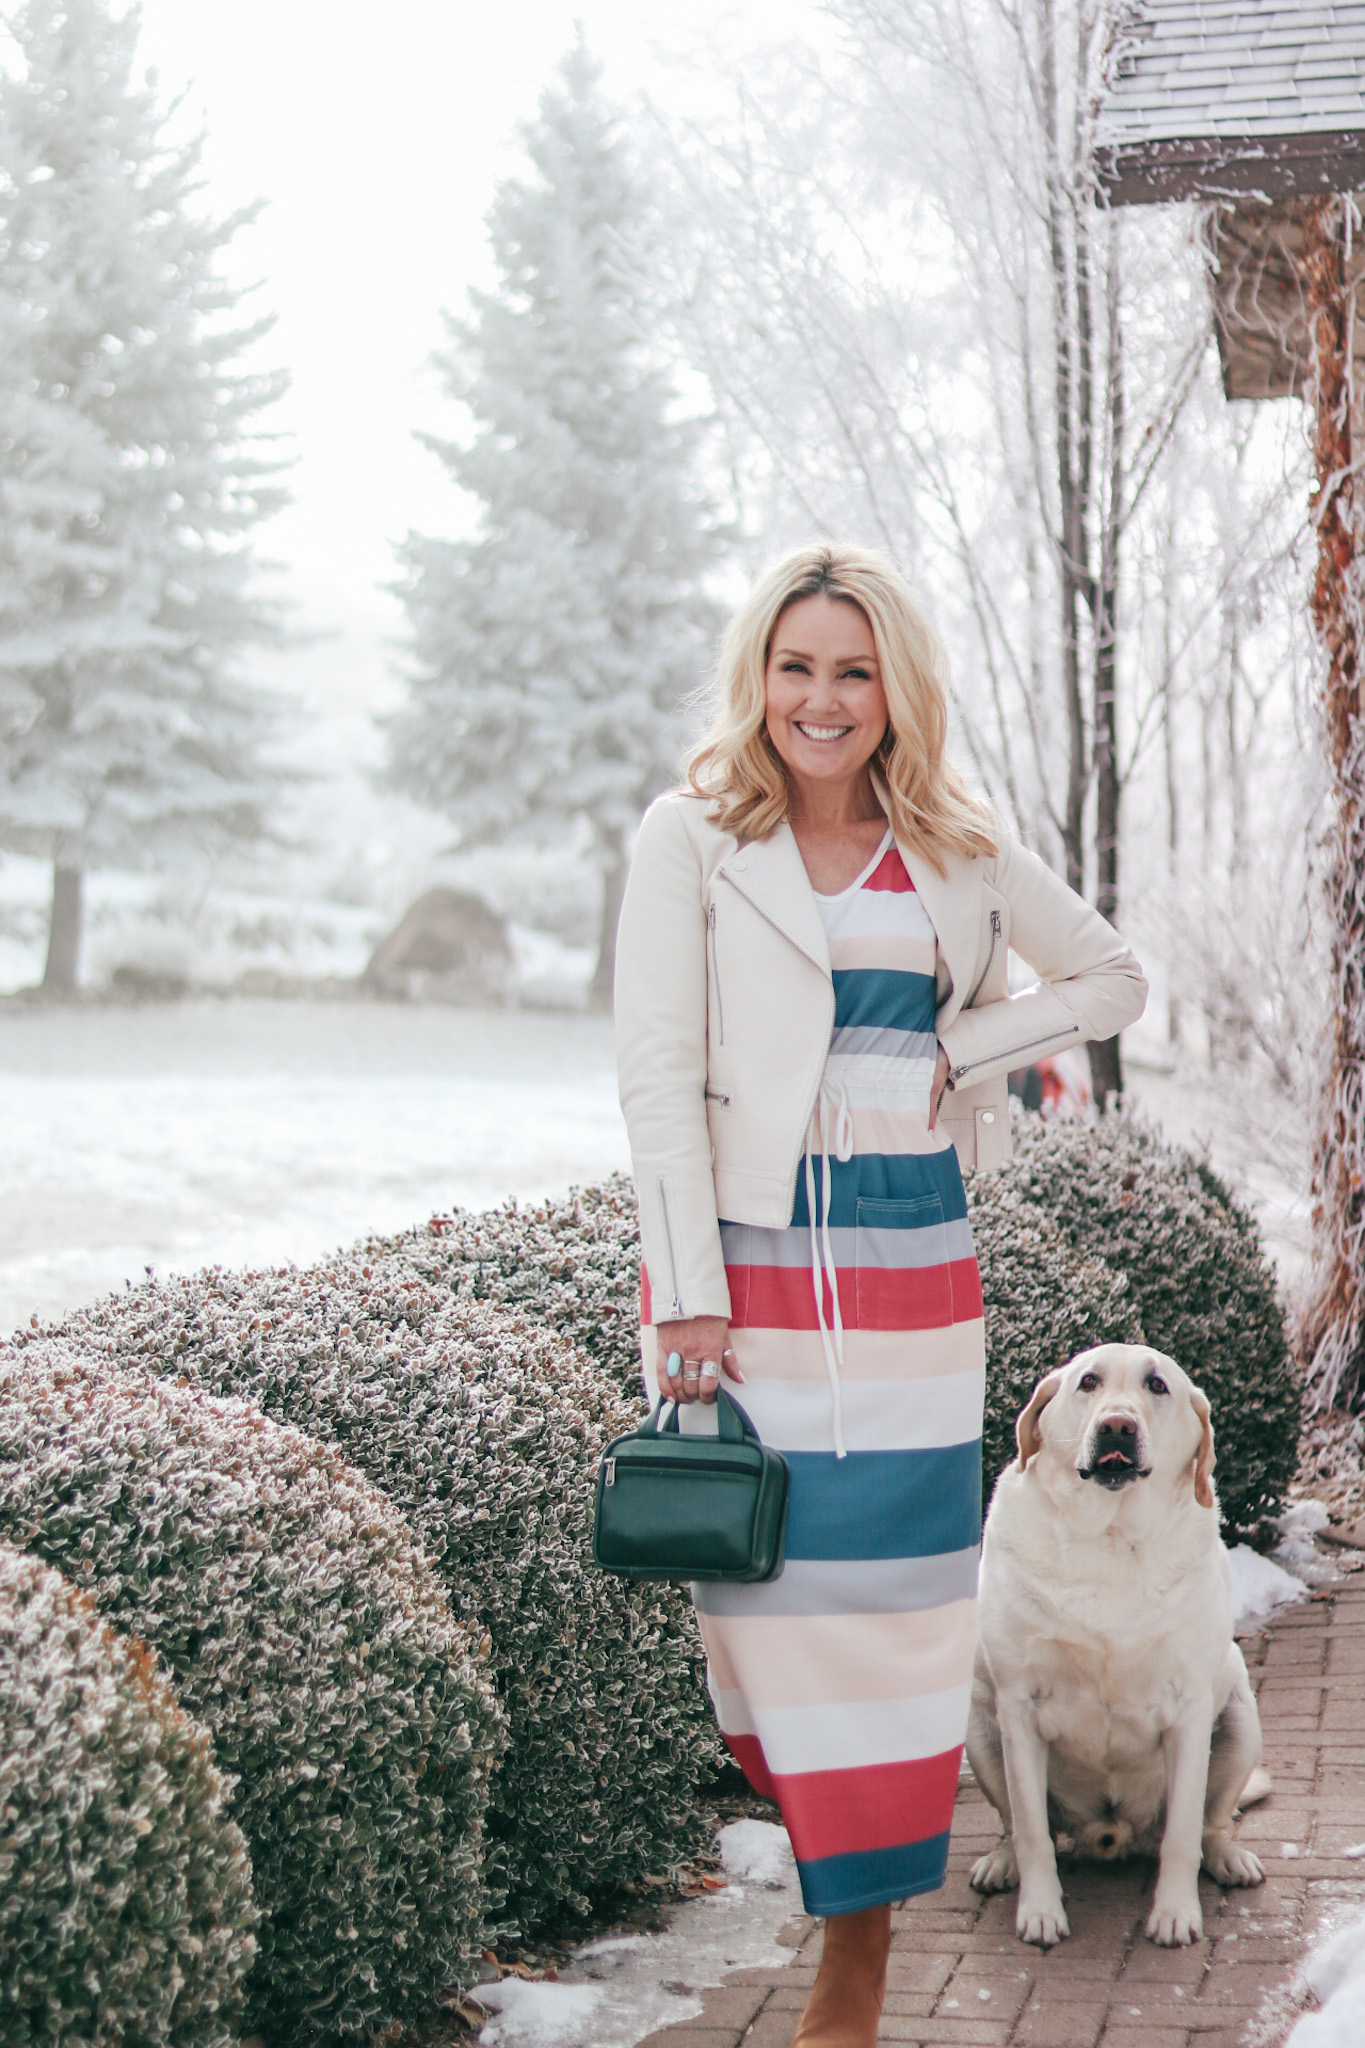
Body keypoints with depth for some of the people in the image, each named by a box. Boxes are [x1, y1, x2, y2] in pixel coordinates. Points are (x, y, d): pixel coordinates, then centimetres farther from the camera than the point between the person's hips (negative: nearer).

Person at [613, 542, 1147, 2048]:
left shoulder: (958, 851, 9)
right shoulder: (691, 839, 2)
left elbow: (1112, 980, 19)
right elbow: (656, 1074, -4)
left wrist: (957, 1047, 2)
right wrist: (689, 1296, -11)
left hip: (905, 1269, 2)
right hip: (739, 1255, -1)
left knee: (888, 1591, 0)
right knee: (763, 1577, -2)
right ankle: (824, 1831, 21)